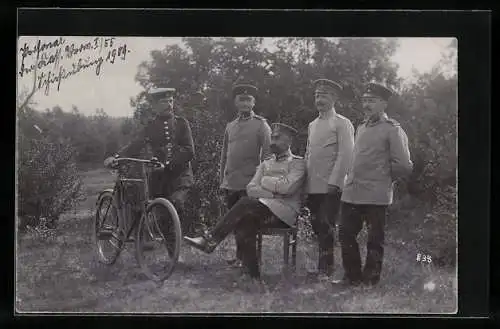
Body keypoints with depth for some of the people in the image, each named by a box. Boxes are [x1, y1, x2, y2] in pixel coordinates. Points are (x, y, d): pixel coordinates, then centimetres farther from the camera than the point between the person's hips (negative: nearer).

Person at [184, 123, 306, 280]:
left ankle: (211, 240, -25)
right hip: (263, 209, 5)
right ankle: (253, 276, -26)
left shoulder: (298, 163, 6)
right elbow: (251, 189, 9)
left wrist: (265, 181, 2)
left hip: (285, 212, -5)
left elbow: (287, 187, -12)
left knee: (246, 202, -29)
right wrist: (273, 193, -7)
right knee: (243, 227, -30)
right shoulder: (266, 164, 24)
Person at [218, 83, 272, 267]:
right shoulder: (230, 126, 16)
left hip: (249, 184, -5)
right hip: (230, 184, 5)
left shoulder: (261, 125, 1)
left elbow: (267, 154, -2)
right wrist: (222, 181, 15)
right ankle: (239, 256, 19)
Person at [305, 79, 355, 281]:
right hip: (312, 186, 7)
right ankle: (324, 266, 17)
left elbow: (346, 155, -10)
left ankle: (325, 270, -4)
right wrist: (305, 180, 12)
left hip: (331, 186, -6)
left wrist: (333, 182, -16)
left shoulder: (342, 123, -3)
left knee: (326, 227, -9)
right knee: (317, 226, 7)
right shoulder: (312, 125, 19)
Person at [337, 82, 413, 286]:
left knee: (375, 240, 4)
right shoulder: (361, 128, 16)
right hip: (351, 193, 7)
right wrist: (351, 179, 15)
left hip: (376, 196, -7)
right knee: (345, 234, 9)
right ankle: (353, 277, 22)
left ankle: (370, 281, 15)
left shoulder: (392, 130, -6)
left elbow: (404, 166, -8)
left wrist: (384, 179, 3)